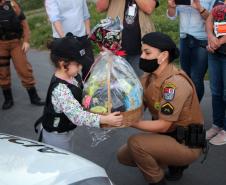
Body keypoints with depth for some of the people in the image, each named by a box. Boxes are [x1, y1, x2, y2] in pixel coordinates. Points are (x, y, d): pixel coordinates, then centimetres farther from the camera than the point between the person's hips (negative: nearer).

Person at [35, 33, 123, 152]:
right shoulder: (60, 89, -36)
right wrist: (105, 119, -42)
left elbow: (83, 93, 9)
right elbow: (77, 115, -40)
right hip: (56, 135, -8)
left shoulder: (73, 76, -9)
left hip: (67, 131, 8)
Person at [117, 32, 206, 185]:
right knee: (124, 155, 8)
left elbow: (163, 126, -25)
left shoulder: (175, 83, -26)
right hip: (167, 135, 9)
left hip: (187, 145, -9)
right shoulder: (148, 77, 0)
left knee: (135, 143, -25)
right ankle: (175, 165, 17)